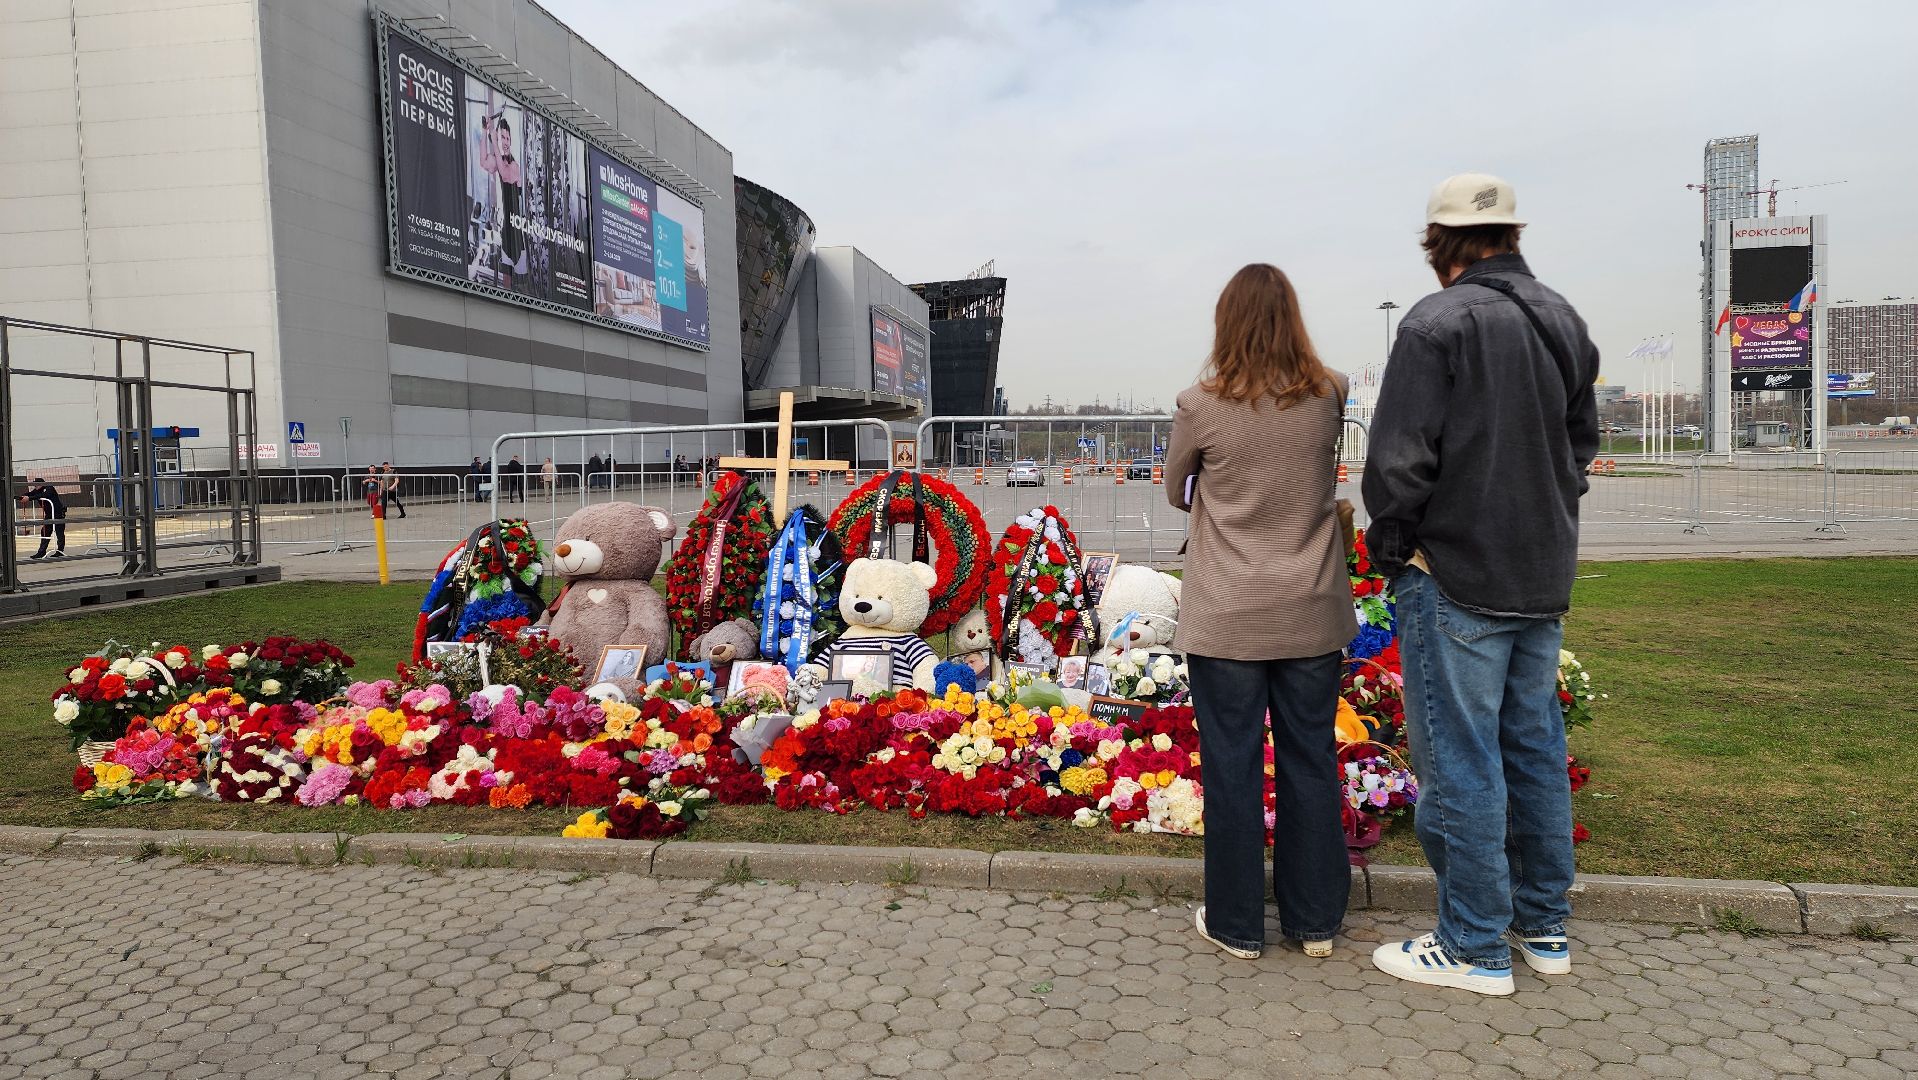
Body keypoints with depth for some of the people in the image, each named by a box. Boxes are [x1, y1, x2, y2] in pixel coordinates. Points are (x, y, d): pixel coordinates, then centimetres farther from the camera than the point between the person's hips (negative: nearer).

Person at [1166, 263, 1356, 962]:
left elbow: (1177, 494, 4)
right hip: (1312, 614, 3)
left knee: (1233, 767, 8)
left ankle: (1237, 925, 19)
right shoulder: (1329, 398, -3)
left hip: (1228, 617, -3)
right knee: (1311, 762, 13)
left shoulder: (1200, 406, -11)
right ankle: (1316, 921, 26)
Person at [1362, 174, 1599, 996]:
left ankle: (1475, 948, 11)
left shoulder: (1439, 322, -15)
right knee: (1534, 745, 17)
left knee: (1460, 760, 1)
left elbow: (1399, 458, -19)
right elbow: (1582, 443, 20)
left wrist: (1389, 548, -4)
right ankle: (1544, 927, 29)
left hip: (1456, 579, -8)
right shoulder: (1564, 321, 11)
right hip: (1543, 576, 8)